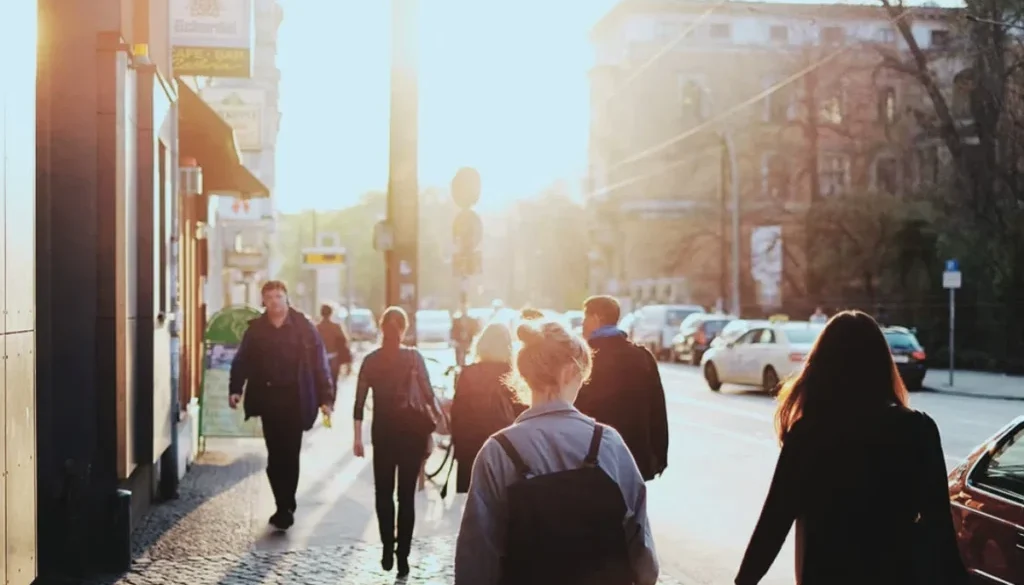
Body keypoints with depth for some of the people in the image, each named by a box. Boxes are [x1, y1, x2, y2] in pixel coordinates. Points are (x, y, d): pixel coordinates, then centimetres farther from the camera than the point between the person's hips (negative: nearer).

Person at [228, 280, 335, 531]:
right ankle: (285, 507, 16)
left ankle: (286, 508, 8)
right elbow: (242, 361, 4)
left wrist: (325, 397, -9)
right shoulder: (255, 329, 5)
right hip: (267, 399, 3)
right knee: (275, 456, 5)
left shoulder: (303, 327, -2)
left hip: (294, 400, -2)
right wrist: (235, 389, -11)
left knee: (290, 455, -1)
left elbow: (319, 363, -4)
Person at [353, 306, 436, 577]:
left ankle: (388, 550, 10)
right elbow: (428, 395, -11)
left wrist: (358, 437, 2)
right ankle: (402, 554, 2)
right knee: (406, 495, 6)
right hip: (411, 431, -1)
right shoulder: (414, 357, -6)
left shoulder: (371, 360, 0)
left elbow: (360, 401, -3)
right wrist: (432, 428, -3)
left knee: (383, 492, 15)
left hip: (382, 432, 1)